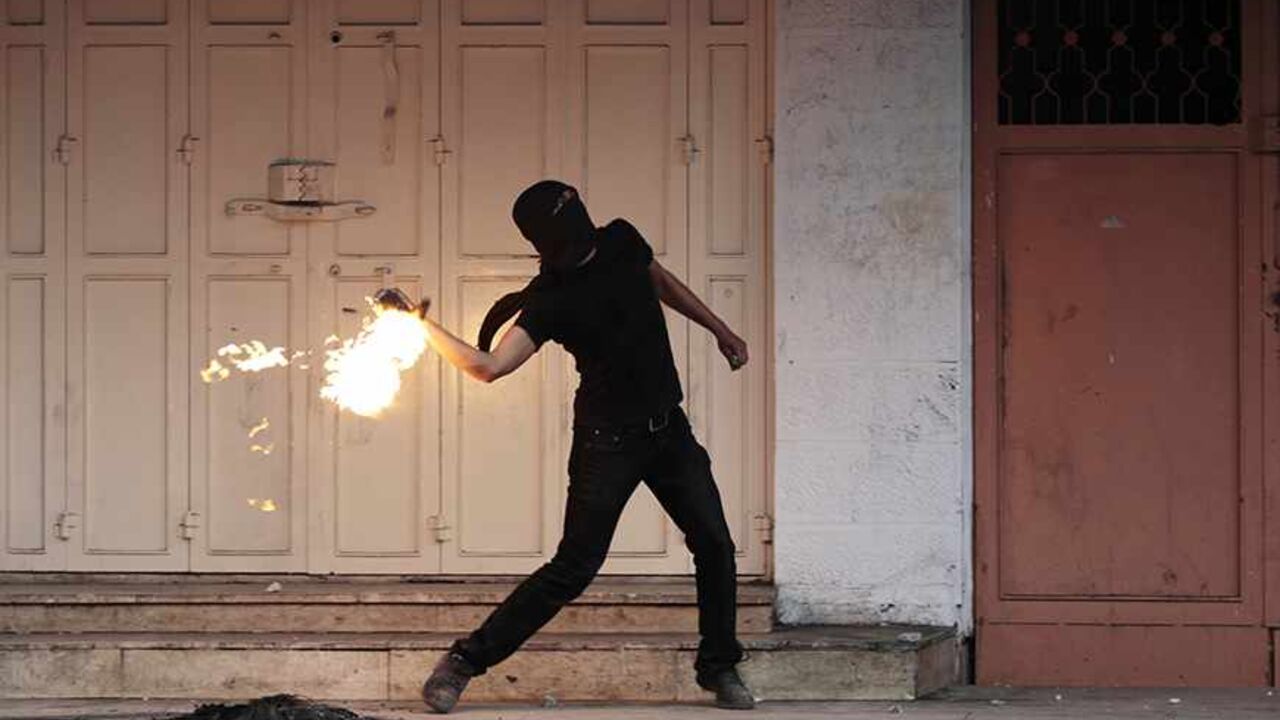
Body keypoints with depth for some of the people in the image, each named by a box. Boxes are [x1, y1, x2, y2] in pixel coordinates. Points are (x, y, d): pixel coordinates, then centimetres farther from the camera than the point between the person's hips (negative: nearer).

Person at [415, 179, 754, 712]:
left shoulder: (622, 242, -2)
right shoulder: (548, 299, -17)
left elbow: (661, 282, 20)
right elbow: (489, 366, -25)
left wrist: (719, 329, 23)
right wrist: (422, 326, -32)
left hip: (667, 427, 5)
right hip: (607, 441, -5)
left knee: (714, 545, 2)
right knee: (575, 567, -9)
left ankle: (719, 669, 18)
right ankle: (464, 660, -3)